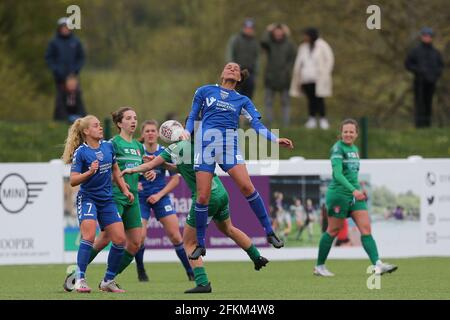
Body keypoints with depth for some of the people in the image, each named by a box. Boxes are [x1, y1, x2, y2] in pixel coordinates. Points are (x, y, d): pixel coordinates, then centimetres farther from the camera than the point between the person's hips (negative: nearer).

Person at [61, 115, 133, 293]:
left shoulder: (108, 146, 6)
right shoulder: (80, 152, -10)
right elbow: (73, 180, -13)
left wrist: (125, 190, 18)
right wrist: (89, 172, -27)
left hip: (106, 200, 6)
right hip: (87, 197, -6)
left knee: (120, 239, -1)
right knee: (89, 236, -24)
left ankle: (108, 281, 13)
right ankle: (80, 280, -20)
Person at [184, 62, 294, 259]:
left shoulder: (242, 101, 15)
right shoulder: (205, 91, 13)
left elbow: (257, 125, 6)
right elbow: (193, 117, 17)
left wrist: (275, 139, -8)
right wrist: (187, 132, -2)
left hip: (229, 145, 0)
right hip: (205, 143, 0)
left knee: (247, 187, -17)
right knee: (202, 197, -6)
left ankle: (269, 232, -9)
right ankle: (200, 245, 6)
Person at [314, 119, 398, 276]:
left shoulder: (355, 149, 13)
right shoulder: (338, 148, -12)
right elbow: (337, 173, -23)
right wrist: (353, 190, -33)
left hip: (354, 194, 7)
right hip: (339, 194, -7)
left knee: (366, 228, -6)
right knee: (333, 231, 2)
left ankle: (377, 264, -15)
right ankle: (319, 266, 16)